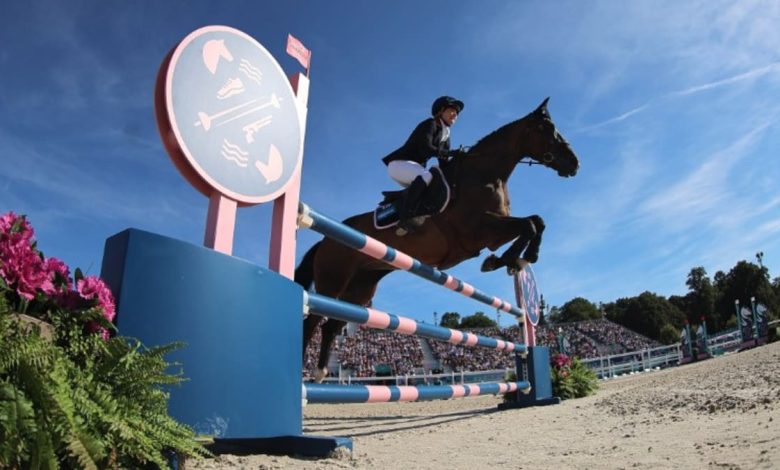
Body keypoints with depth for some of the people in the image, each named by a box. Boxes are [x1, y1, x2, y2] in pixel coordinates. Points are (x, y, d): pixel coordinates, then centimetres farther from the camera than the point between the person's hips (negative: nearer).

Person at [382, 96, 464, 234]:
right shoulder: (430, 124, -9)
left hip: (415, 168, 10)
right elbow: (425, 148, -24)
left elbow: (444, 162, 13)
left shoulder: (445, 134, 15)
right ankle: (404, 218, -42)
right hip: (399, 164, -10)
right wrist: (451, 153, -21)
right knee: (426, 176, -35)